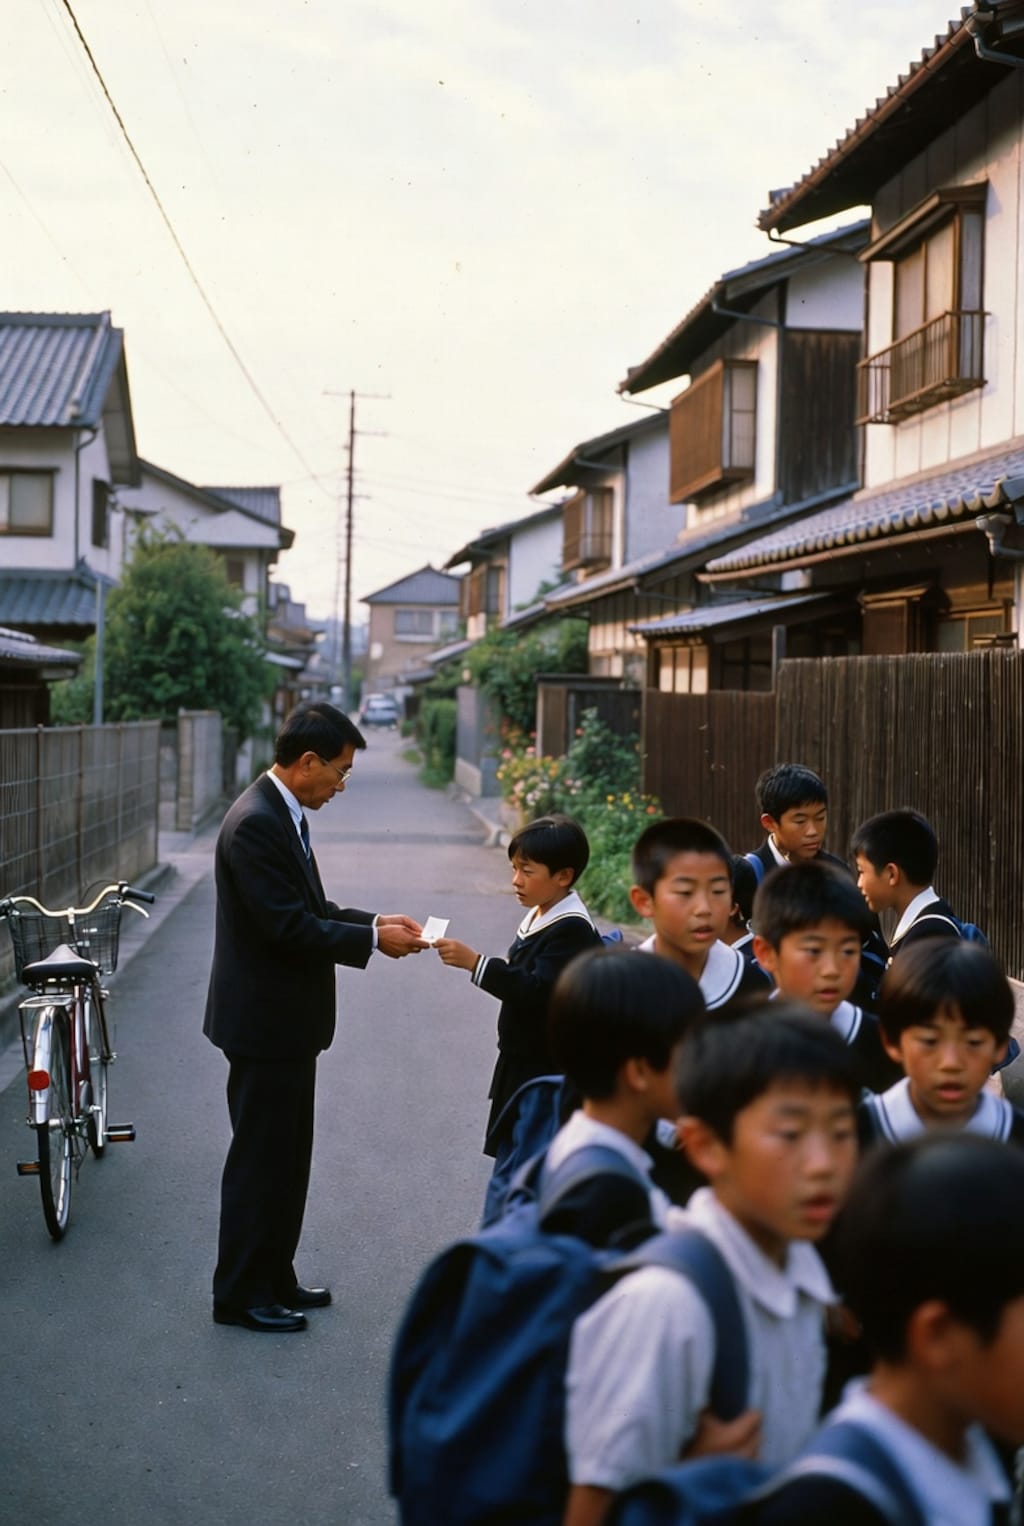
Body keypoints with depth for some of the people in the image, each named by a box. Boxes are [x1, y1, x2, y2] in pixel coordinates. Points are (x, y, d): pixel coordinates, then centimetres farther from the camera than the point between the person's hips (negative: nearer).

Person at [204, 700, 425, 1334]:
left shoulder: (286, 814, 10)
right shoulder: (255, 823, -22)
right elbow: (287, 926, -25)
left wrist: (374, 921, 6)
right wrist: (372, 939, -18)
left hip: (288, 1019, 10)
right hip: (264, 1021, -10)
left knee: (286, 1156, 18)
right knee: (260, 1158, 1)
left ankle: (274, 1279, 30)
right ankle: (240, 1295, 13)